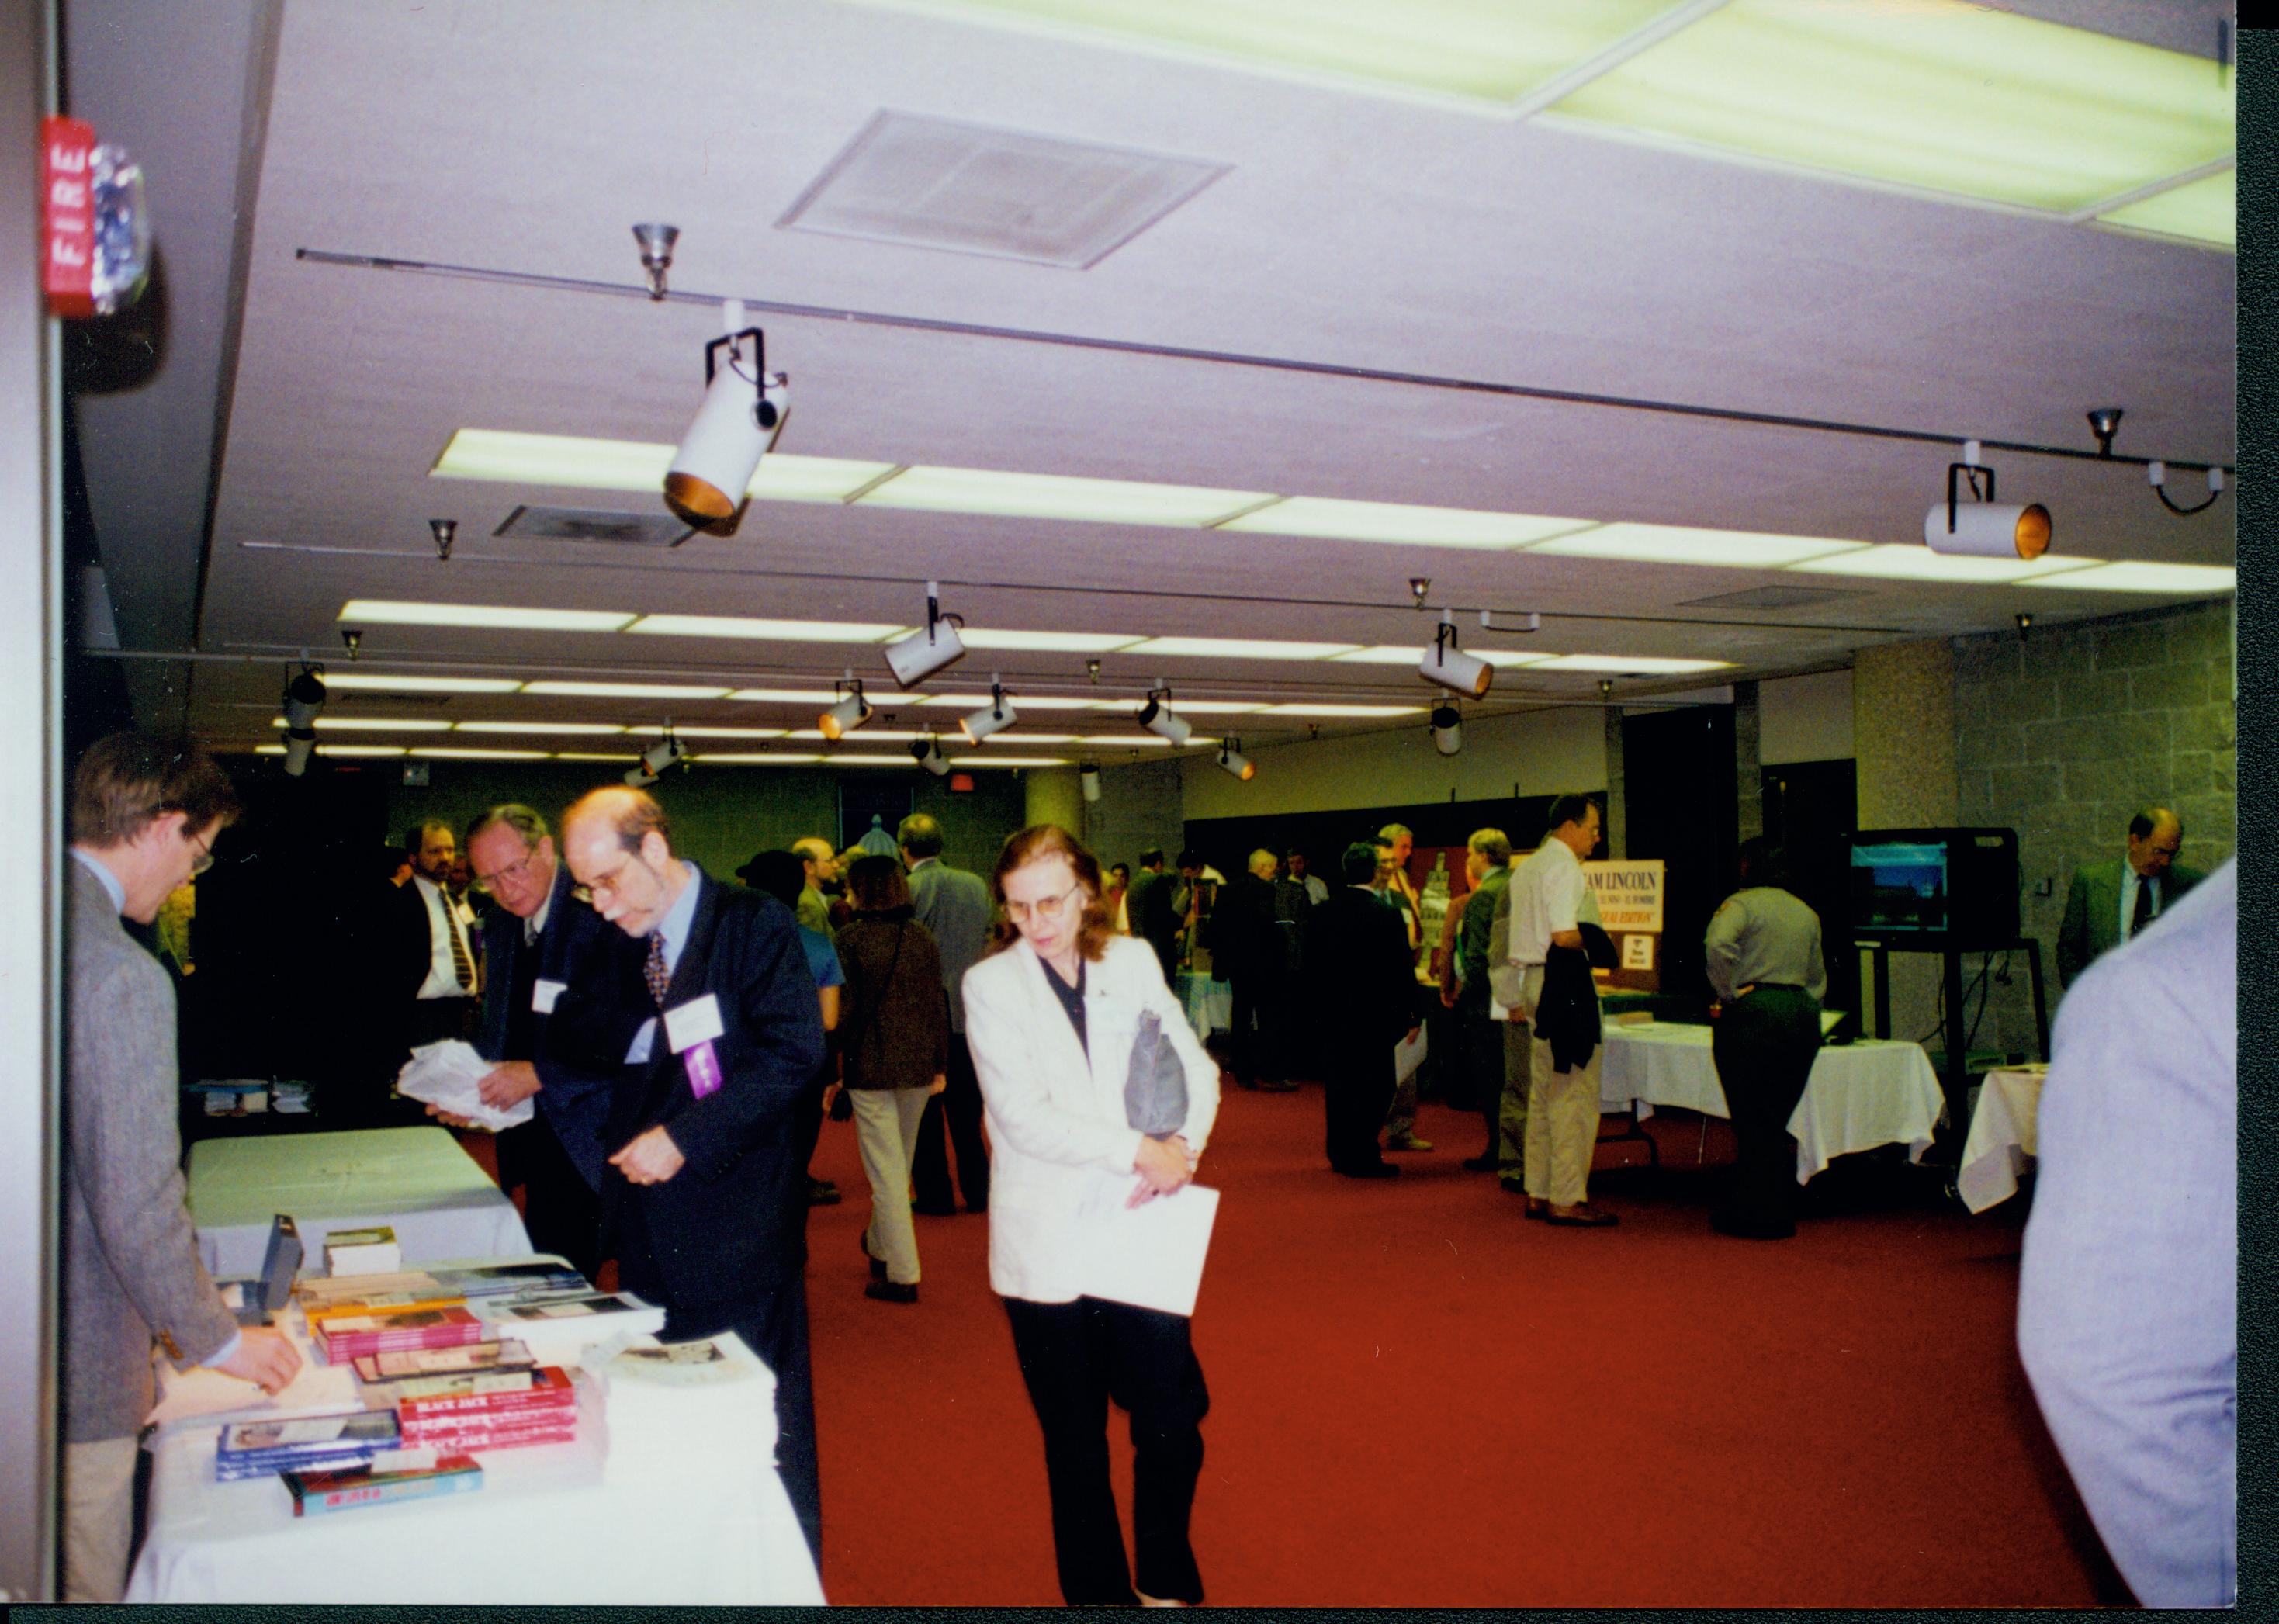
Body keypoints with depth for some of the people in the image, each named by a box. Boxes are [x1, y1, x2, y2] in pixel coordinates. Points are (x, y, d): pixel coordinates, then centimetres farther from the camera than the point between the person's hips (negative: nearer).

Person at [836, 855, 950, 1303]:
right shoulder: (923, 938, 2)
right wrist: (940, 1064, 10)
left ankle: (902, 1276, 1)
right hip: (918, 1065, 5)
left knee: (886, 1170, 0)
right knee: (900, 1165, 20)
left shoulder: (851, 939, -10)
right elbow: (937, 1004, 4)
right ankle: (881, 1248, 37)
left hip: (870, 1067, -5)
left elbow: (842, 1009, -10)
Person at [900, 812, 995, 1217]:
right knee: (966, 1108, 15)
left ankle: (935, 1195, 12)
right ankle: (977, 1191, 19)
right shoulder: (976, 885, -1)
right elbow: (991, 945, 3)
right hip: (968, 1013, 4)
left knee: (925, 1110, 7)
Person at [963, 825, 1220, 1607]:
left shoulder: (1133, 962, 6)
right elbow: (1024, 1115, -13)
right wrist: (1137, 1151, -17)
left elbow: (1195, 1069, 6)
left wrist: (1181, 1147, -12)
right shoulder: (991, 984, -2)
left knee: (1173, 1426, 0)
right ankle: (1099, 1592, 28)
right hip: (1047, 1244, -2)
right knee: (1076, 1451, 9)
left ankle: (1166, 1584, 24)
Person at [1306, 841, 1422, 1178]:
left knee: (1338, 1084, 12)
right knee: (1373, 1085, 2)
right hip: (1373, 1015, -5)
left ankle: (1341, 1153, 20)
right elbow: (1401, 969, -11)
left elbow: (1310, 964, 8)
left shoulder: (1321, 913, 2)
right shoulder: (1385, 914, -14)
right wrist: (1410, 1016, -3)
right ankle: (1363, 1157, 3)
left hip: (1331, 1014, 6)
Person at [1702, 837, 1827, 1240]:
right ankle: (1779, 1213, 19)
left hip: (1753, 1014, -6)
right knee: (1776, 1122, 14)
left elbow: (1717, 943, -25)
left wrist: (1728, 993, -15)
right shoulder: (1807, 913, 17)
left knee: (1752, 1121, 1)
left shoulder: (1743, 903, -5)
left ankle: (1758, 1216, 6)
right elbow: (1818, 977, 23)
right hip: (1803, 1015, 6)